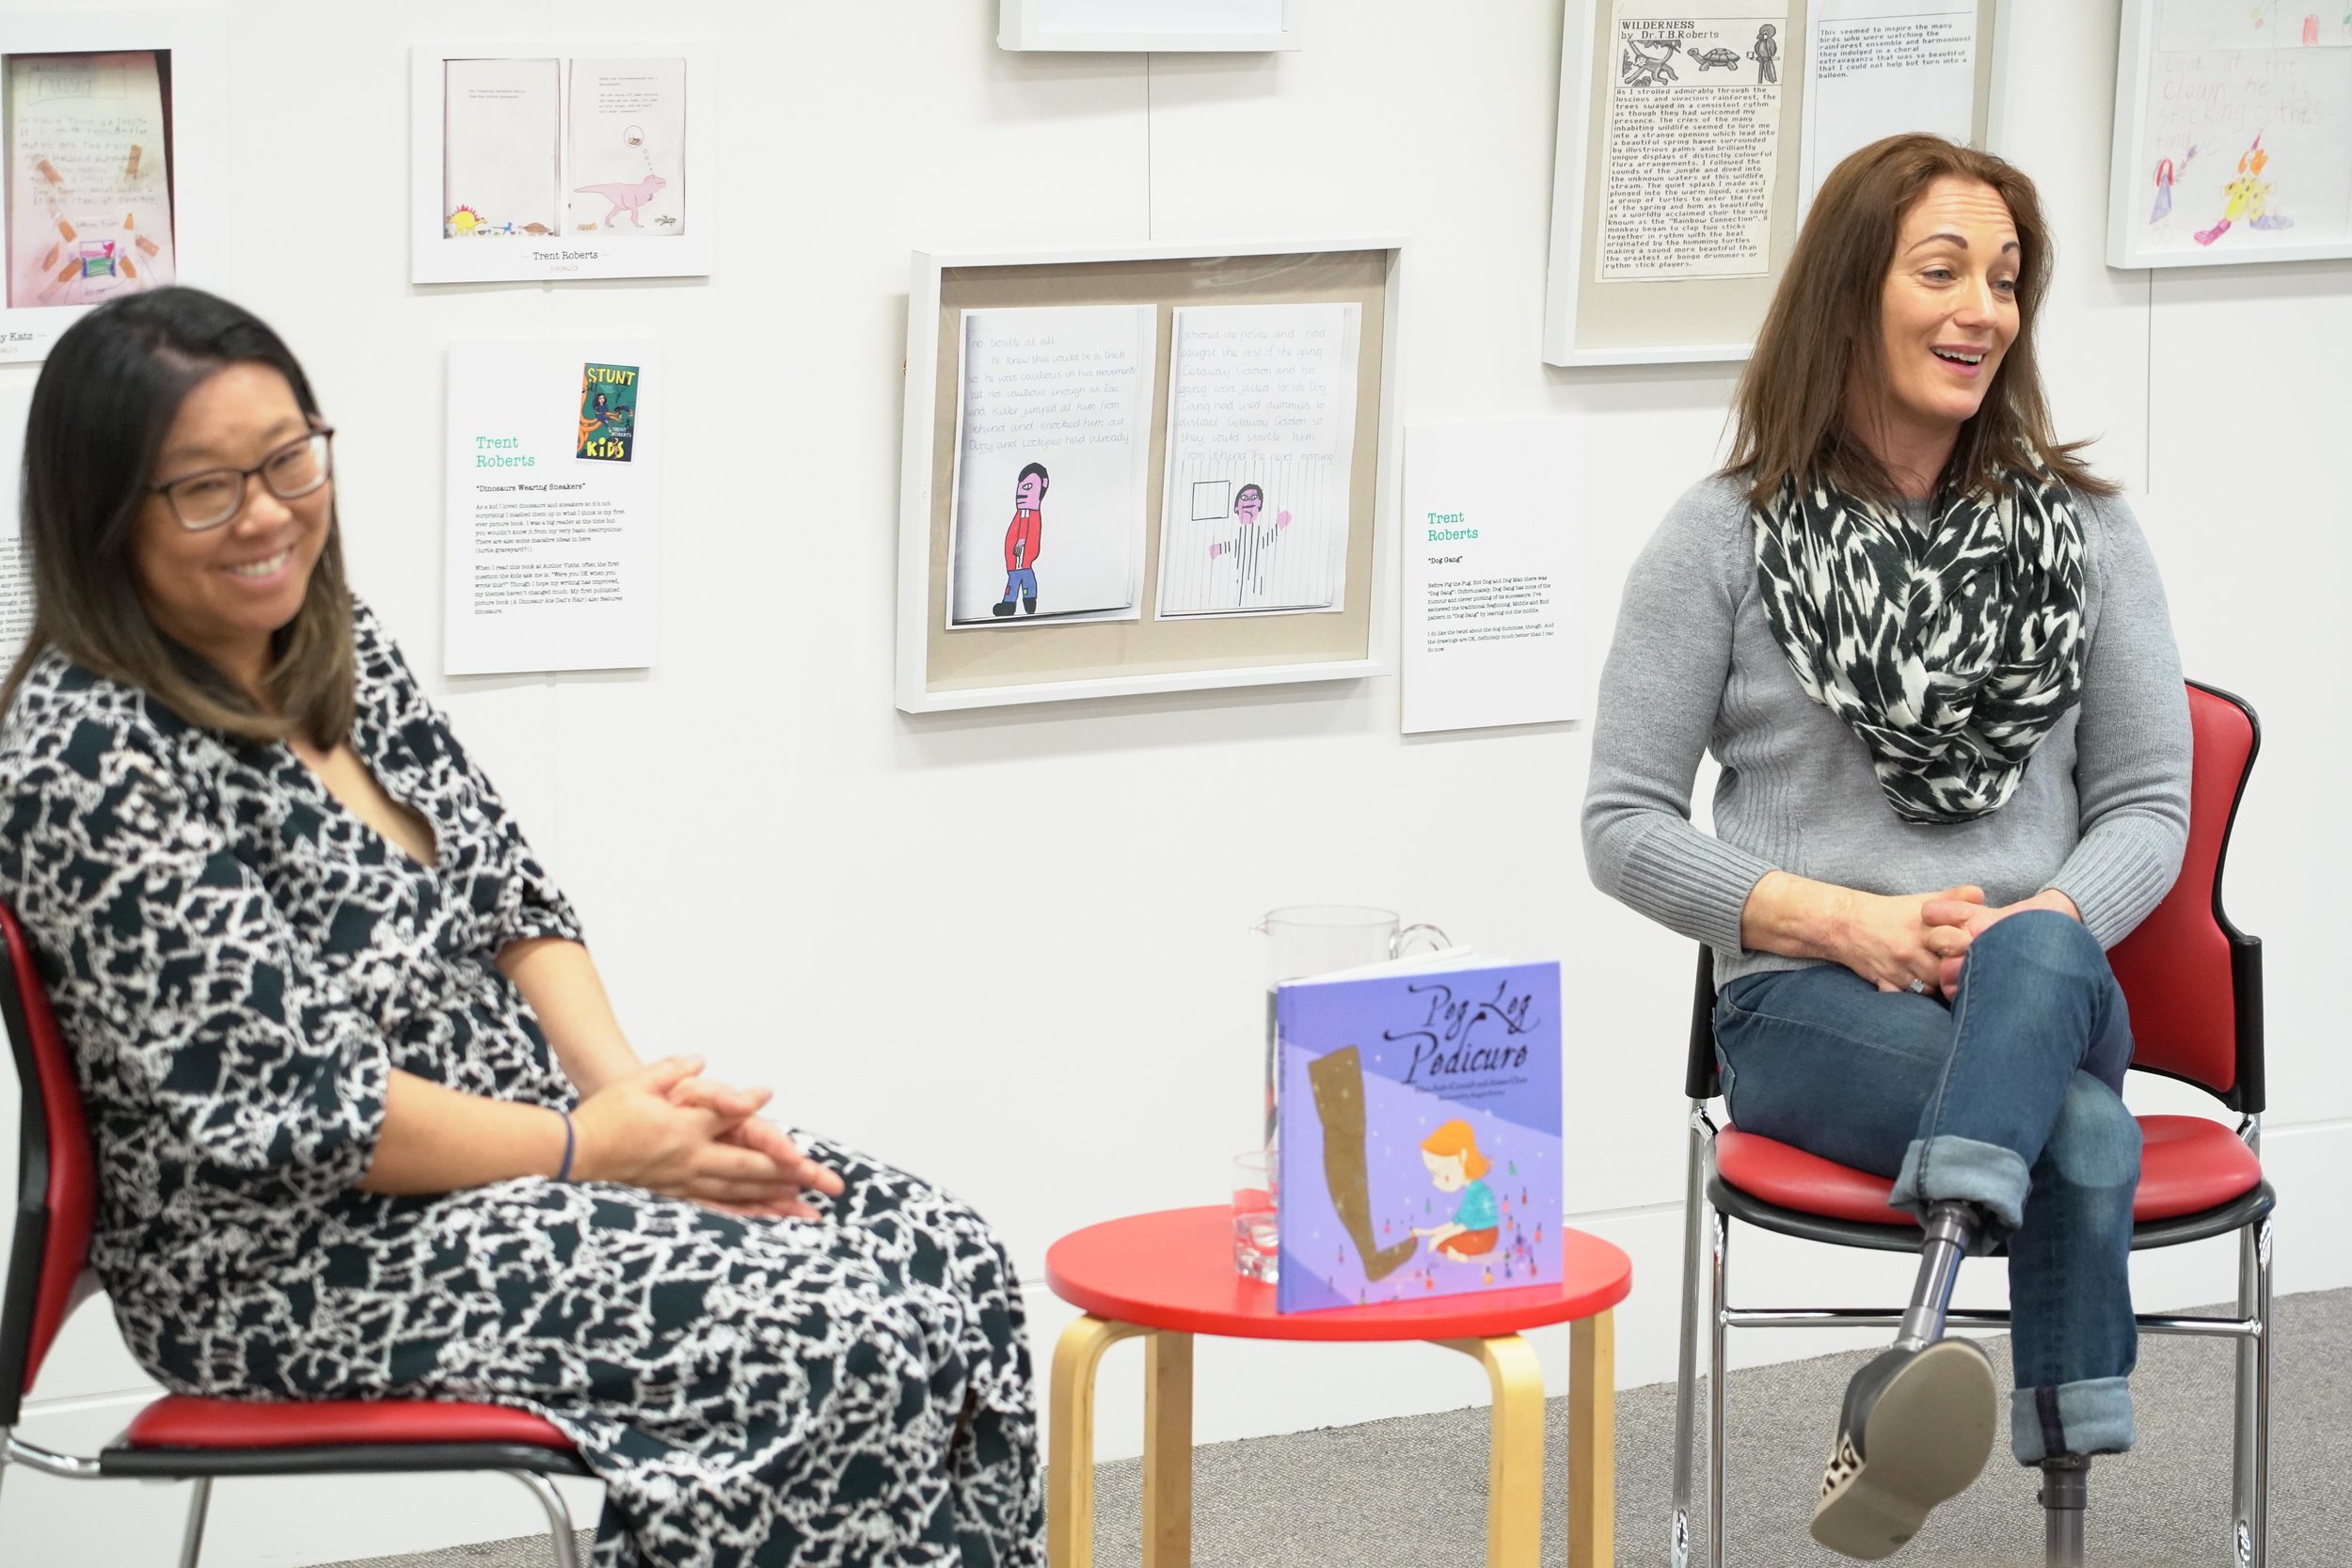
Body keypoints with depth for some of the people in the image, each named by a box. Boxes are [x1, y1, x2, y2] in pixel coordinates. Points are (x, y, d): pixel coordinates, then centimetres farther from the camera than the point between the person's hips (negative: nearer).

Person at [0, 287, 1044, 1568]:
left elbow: (511, 900, 12)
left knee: (949, 1265, -6)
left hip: (514, 1149, 9)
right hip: (300, 1266, -9)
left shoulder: (340, 651, 8)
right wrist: (589, 1150, -13)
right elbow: (296, 1105, -21)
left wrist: (631, 1087, -5)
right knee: (852, 1356, -21)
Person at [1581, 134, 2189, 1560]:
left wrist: (2030, 930, -14)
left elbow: (2150, 802, 10)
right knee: (2082, 1136, -36)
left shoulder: (2083, 531, 11)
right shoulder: (1726, 539, 4)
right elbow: (1625, 823, 3)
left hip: (2048, 988, 2)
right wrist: (1850, 923, -12)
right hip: (1807, 1011, -2)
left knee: (2035, 961, -40)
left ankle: (1922, 1372, -51)